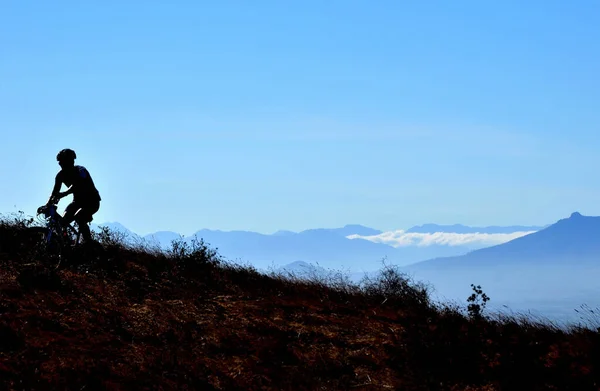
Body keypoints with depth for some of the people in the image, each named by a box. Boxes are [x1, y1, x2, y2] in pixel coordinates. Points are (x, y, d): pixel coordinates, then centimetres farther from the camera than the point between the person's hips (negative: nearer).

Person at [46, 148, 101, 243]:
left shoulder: (80, 170, -23)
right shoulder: (61, 175, -5)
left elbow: (76, 185, -43)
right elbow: (55, 192, -12)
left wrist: (62, 194, -60)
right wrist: (47, 205, -29)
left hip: (92, 201, -6)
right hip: (78, 201, 6)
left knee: (79, 218, -31)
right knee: (64, 221, -15)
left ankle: (89, 245, -26)